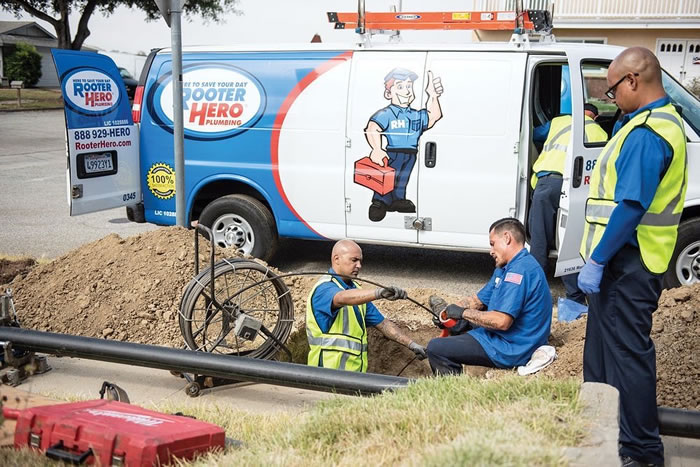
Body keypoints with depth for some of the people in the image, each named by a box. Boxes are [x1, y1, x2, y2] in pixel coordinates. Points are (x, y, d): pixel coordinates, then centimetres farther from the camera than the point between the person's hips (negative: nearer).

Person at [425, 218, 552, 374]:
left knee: (435, 349, -14)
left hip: (510, 349, -11)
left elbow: (502, 321, -29)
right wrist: (449, 312, 5)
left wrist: (463, 312, -16)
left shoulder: (520, 270, -22)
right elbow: (478, 300, 19)